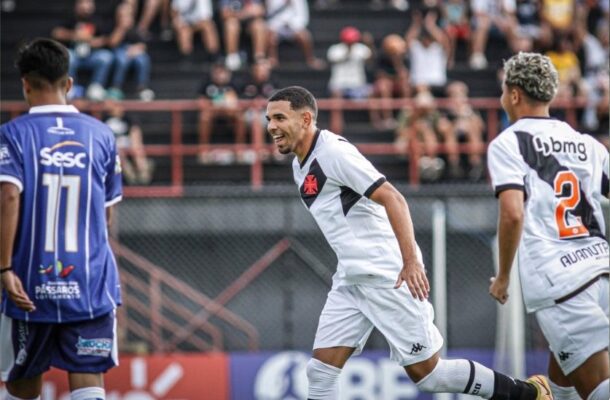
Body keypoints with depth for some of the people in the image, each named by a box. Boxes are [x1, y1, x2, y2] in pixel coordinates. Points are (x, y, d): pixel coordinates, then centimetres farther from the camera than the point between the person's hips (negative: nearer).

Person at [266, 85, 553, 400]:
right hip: (350, 280, 9)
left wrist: (411, 262, -30)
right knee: (320, 371, -2)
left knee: (426, 373, -3)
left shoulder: (333, 152, -15)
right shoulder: (301, 166, 13)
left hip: (388, 276, -9)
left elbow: (392, 198, -22)